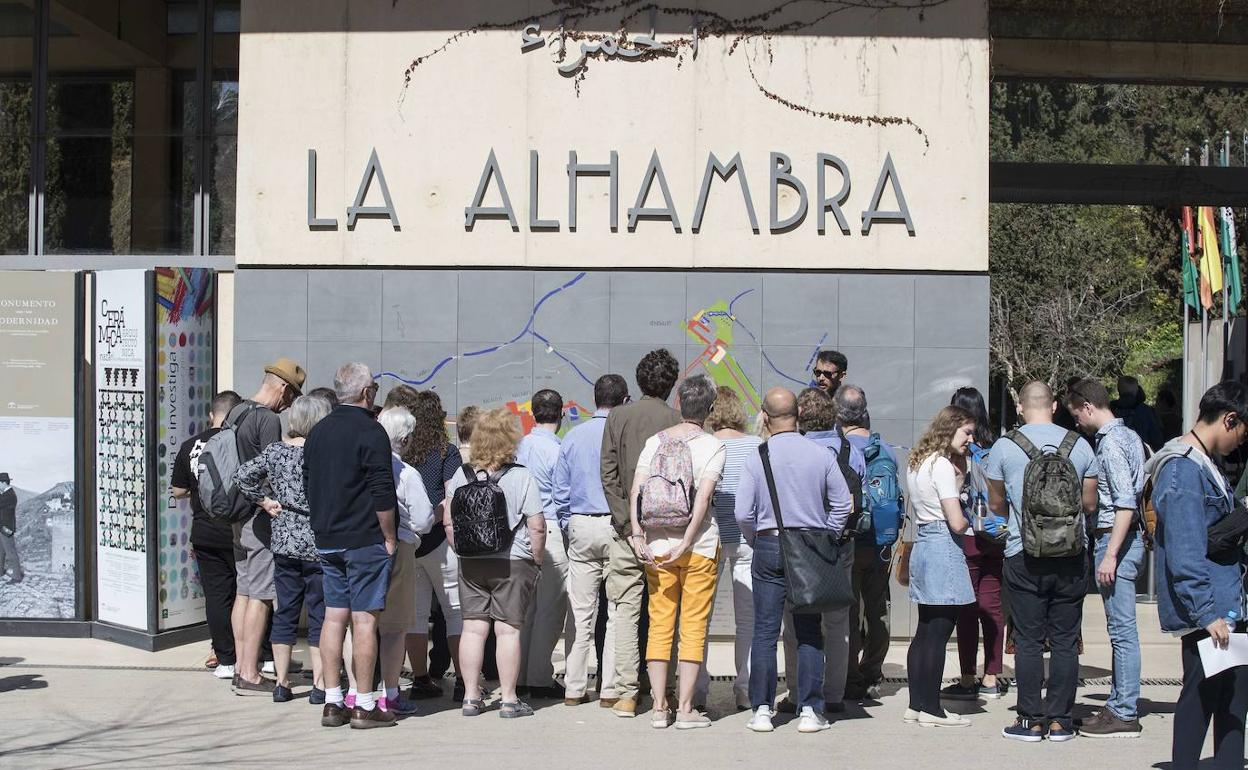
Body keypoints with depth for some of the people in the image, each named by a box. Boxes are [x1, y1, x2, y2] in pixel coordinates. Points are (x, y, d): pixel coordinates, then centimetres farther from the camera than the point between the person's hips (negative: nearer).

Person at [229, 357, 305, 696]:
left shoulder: (235, 413, 12)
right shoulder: (269, 419, -15)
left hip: (237, 515, 9)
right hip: (260, 517, -9)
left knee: (244, 592, 14)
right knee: (261, 596, -6)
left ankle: (241, 667, 18)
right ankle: (249, 675, -5)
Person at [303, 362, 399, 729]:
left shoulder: (318, 432, 11)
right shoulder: (370, 431, -12)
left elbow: (308, 482, 16)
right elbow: (382, 492, -16)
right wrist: (390, 537, -9)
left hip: (328, 540, 7)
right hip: (366, 540, -7)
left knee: (334, 616, 9)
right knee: (364, 619, -4)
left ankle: (332, 703, 11)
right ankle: (364, 706, -2)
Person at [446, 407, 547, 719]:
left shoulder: (461, 476, 2)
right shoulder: (521, 477, -8)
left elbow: (448, 522, 5)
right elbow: (536, 526, -10)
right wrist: (537, 561, 1)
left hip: (471, 563, 3)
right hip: (513, 563, -3)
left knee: (473, 628, 7)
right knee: (508, 630, 0)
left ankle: (471, 697, 11)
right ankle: (509, 700, 3)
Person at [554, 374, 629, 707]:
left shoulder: (573, 437, 7)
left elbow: (559, 490, 8)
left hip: (580, 528, 4)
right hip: (615, 526, -4)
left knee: (581, 614, 7)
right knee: (617, 613, 2)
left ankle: (574, 689, 8)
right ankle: (609, 690, 1)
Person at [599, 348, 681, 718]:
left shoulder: (618, 417, 2)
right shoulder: (678, 421, -3)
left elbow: (608, 475, -2)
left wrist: (627, 520, -2)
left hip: (628, 528, 1)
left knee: (625, 610, 4)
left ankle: (626, 694, 1)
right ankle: (662, 691, 9)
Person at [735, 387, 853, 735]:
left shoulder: (756, 459, -5)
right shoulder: (822, 455, -2)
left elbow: (743, 514, -5)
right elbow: (843, 505, 0)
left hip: (769, 548, -1)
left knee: (765, 631, 3)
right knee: (809, 632, 5)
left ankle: (762, 709, 3)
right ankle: (810, 710, 4)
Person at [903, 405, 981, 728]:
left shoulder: (918, 461, 15)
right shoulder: (942, 465, -13)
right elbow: (956, 522, -17)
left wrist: (960, 470, 11)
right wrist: (970, 520, 4)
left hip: (922, 544, 10)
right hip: (943, 548, -10)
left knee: (925, 631, 13)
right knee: (939, 634, -5)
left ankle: (917, 704, 17)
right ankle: (931, 709, -2)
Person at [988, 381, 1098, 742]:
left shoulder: (1004, 446, -2)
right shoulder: (1079, 445, 2)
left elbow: (996, 504, 7)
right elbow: (1090, 503, 10)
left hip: (1024, 554, -2)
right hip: (1071, 556, 2)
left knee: (1028, 640, 3)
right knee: (1065, 641, 7)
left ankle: (1031, 720, 6)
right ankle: (1060, 720, 10)